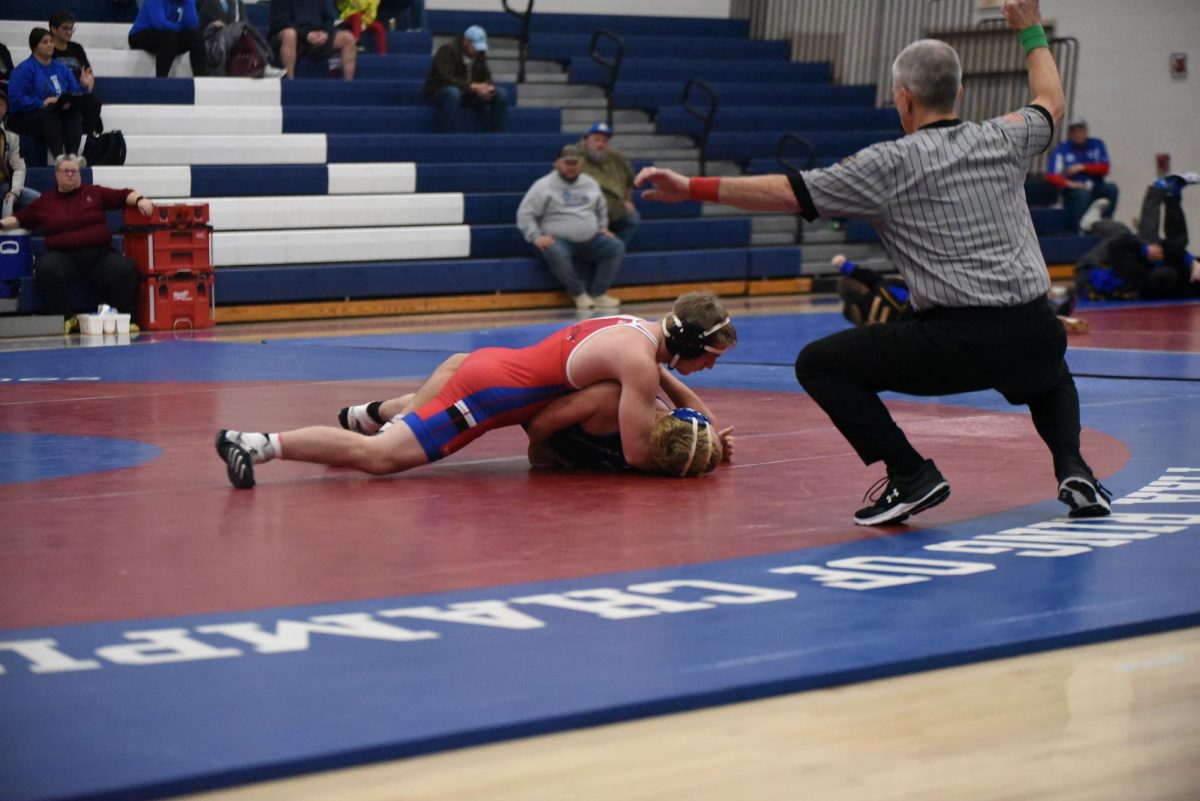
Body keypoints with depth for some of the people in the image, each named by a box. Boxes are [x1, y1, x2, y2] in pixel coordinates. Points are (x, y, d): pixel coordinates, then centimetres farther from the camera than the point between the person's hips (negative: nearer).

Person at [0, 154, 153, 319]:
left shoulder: (95, 193, 16)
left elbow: (124, 195, 9)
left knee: (125, 270, -29)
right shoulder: (44, 201, 18)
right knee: (47, 268, -34)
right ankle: (64, 320, -28)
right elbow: (19, 219, 21)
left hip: (100, 254, 0)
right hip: (62, 256, 0)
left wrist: (139, 199, -11)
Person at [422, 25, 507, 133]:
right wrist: (473, 87, -35)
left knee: (499, 97, -11)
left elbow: (486, 78, 7)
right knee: (453, 93, -42)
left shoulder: (480, 53, 3)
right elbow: (445, 79, -28)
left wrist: (488, 87, -20)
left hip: (467, 94, 6)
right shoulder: (447, 50, -18)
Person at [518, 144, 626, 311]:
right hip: (559, 241, -5)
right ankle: (579, 292, -18)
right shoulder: (544, 186, -2)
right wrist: (536, 237, -16)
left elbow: (602, 209, 32)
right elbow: (525, 213, -5)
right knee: (556, 254, -39)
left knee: (616, 247, -14)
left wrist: (602, 228, 17)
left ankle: (598, 293, -13)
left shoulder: (590, 184, 15)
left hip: (591, 240, 5)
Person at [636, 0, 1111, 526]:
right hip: (1035, 334, 6)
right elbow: (1050, 103, 35)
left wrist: (693, 188, 1)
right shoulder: (1002, 140, 12)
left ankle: (910, 475, -3)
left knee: (819, 364, 8)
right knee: (1052, 379, 41)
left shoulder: (890, 165, -1)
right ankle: (1073, 471, 13)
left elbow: (787, 192, -2)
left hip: (956, 342, -5)